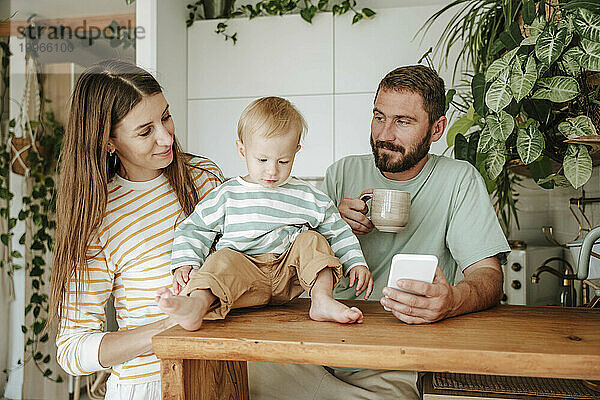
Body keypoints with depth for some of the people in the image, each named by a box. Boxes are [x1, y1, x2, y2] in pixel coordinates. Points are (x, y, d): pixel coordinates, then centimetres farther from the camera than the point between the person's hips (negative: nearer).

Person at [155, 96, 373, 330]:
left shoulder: (308, 197, 11)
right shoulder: (227, 195, 9)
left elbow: (338, 233, 17)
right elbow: (194, 229, 12)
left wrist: (356, 264, 4)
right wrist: (185, 262, -5)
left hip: (289, 276, 2)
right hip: (244, 273, -1)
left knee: (312, 240, -16)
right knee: (223, 259, -28)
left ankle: (322, 299, -29)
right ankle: (197, 305, -54)